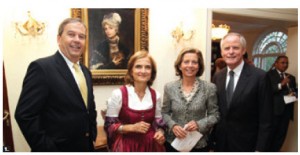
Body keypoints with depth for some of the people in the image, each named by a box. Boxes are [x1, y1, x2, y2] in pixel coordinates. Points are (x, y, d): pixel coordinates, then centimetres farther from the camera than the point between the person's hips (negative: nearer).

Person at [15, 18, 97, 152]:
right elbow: (25, 115, -19)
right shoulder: (41, 67, -15)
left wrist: (92, 136, 5)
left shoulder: (86, 72, 7)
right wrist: (46, 148, -17)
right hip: (57, 148, -7)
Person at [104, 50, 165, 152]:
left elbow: (158, 123, 9)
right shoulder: (118, 94, -11)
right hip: (127, 145, -3)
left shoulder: (156, 96, -1)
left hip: (150, 145, 4)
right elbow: (109, 125, -8)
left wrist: (160, 133, -11)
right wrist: (132, 127, -20)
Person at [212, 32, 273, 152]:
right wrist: (212, 138, 4)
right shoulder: (217, 77, 1)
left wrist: (260, 149, -12)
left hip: (246, 145, -4)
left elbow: (265, 119, -12)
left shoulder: (259, 76, -13)